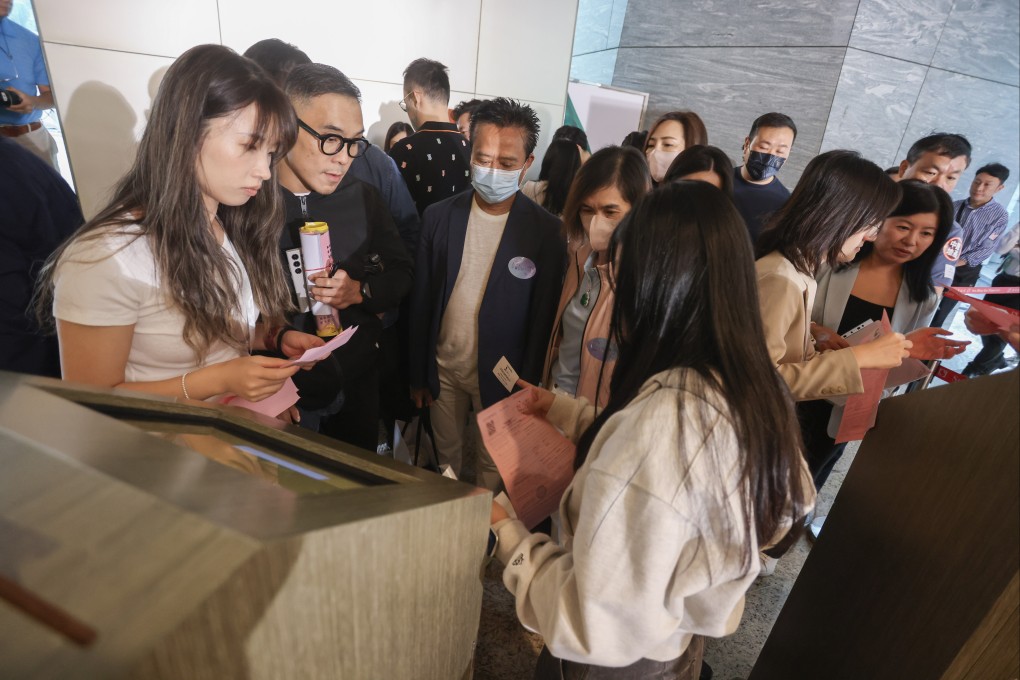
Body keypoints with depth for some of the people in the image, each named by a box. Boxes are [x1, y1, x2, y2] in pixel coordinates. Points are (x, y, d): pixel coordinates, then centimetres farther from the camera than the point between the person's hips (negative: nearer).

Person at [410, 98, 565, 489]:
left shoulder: (546, 232, -12)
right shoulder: (439, 217, -4)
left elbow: (543, 321, -7)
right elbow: (421, 302, 1)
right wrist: (417, 374, 4)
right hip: (443, 369, 3)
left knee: (493, 467, 16)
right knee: (445, 456, 21)